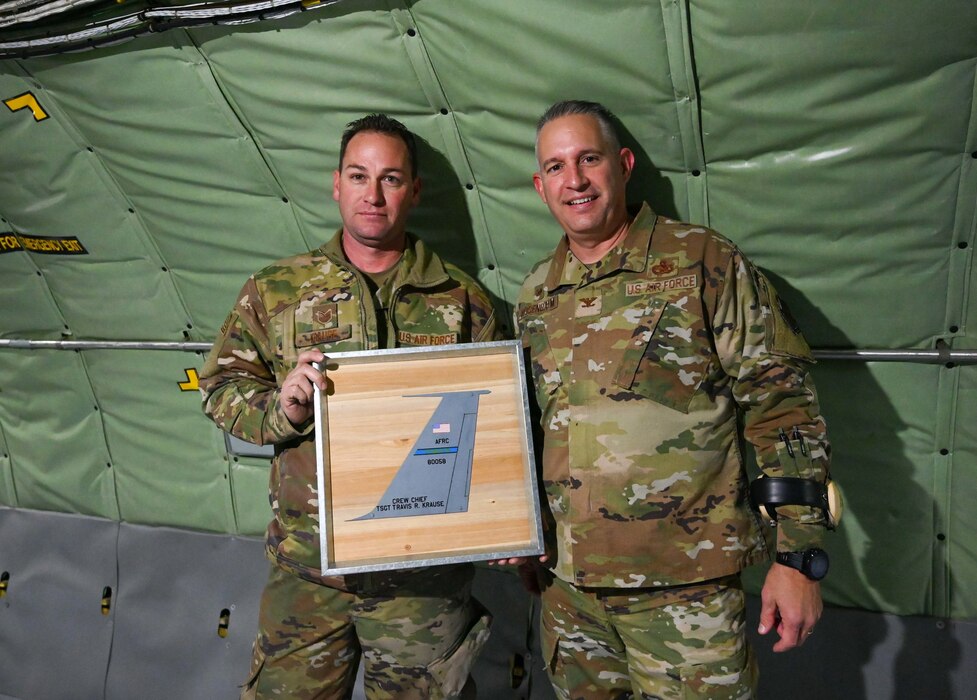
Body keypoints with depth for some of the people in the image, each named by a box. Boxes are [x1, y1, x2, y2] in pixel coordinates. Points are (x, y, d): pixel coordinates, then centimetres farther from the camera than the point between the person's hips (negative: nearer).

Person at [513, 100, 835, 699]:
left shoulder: (703, 262, -7)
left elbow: (782, 407, -9)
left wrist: (799, 557, -11)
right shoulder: (534, 294, 9)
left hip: (683, 588, -5)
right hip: (566, 586, 5)